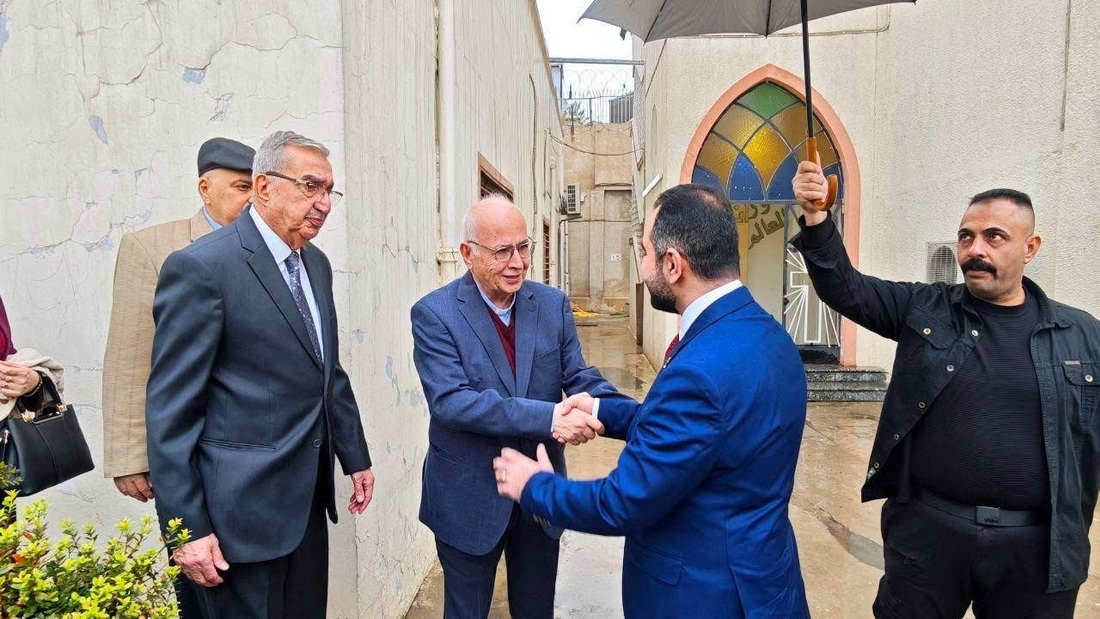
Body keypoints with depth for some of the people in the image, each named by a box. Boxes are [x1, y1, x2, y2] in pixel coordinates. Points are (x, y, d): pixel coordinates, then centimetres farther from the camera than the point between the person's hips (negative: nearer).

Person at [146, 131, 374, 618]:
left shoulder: (316, 265, 9)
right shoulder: (201, 267, -15)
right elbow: (170, 410, -15)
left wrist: (356, 458, 18)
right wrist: (187, 528, -14)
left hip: (309, 497, 7)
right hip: (244, 506, -7)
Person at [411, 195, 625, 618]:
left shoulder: (553, 304, -2)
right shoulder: (435, 314, -15)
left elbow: (578, 376, -4)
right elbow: (451, 400, -25)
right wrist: (547, 417, -34)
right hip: (470, 497, -3)